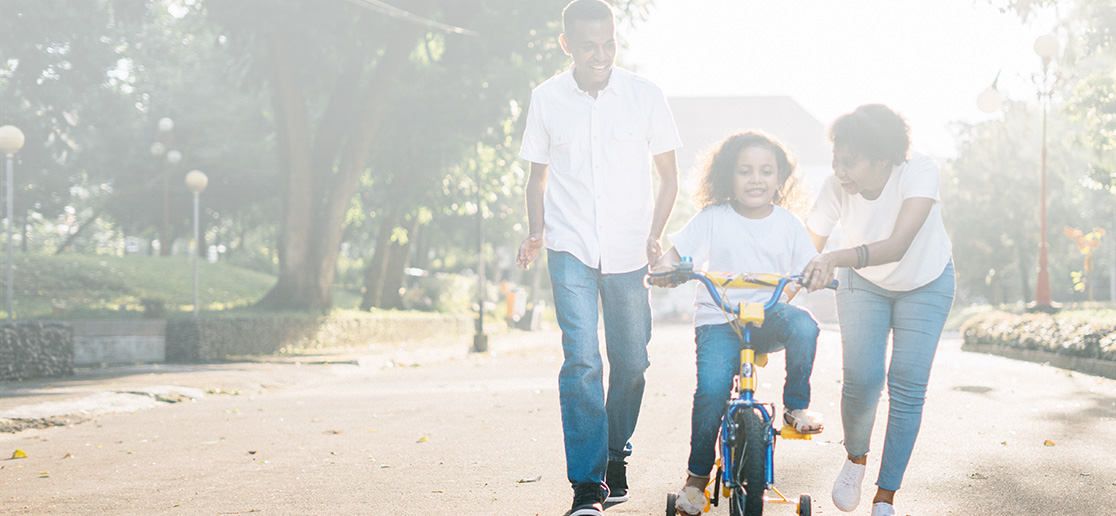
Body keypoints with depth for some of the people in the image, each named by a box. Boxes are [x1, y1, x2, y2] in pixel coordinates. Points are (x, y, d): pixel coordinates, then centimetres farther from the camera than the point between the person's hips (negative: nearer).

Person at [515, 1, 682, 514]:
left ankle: (615, 457, 30)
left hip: (628, 252, 1)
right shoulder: (547, 98, 1)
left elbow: (669, 177, 6)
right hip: (570, 248, -1)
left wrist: (654, 235, -7)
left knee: (631, 362, 6)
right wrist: (536, 232, -2)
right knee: (581, 360, -13)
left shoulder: (644, 95, -2)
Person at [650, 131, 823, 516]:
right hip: (718, 321, -1)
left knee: (803, 324, -32)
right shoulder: (713, 219, 0)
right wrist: (665, 268, -26)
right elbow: (677, 251, -3)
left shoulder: (787, 223, 6)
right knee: (712, 387, -23)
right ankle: (698, 476, -4)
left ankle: (797, 406, -9)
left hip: (769, 316, 2)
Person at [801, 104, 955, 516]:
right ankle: (855, 458, 16)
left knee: (907, 388, -8)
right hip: (864, 285, 1)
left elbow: (898, 245, -46)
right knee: (861, 379, -15)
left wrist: (836, 259, -60)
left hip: (925, 284, -1)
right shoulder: (836, 188, -27)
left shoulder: (919, 172, -35)